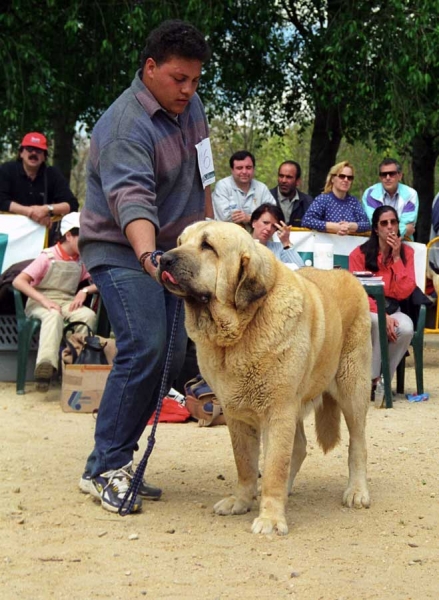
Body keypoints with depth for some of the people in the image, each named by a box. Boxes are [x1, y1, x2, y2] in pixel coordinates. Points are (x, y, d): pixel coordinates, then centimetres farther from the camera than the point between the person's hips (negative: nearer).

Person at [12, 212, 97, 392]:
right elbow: (18, 281, -15)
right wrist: (44, 300, -26)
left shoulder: (81, 261, 9)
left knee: (89, 315, -28)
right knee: (54, 315, -40)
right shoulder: (48, 257, -7)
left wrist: (84, 291, -11)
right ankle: (46, 363, -53)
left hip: (67, 302, 5)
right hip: (40, 303, -5)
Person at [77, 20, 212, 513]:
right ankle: (104, 469, -11)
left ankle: (114, 463, 10)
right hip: (122, 250, -8)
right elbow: (131, 200, -37)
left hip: (173, 249, 9)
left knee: (171, 356, 4)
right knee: (143, 350, -21)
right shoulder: (126, 126, -22)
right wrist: (148, 257, -51)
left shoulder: (189, 106, 5)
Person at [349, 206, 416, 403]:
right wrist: (382, 316, -22)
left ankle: (383, 378, -14)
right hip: (367, 311, -2)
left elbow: (404, 292, -9)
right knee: (377, 323, -37)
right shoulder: (359, 254, -7)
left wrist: (396, 257, -14)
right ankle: (373, 378, -20)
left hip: (392, 310, 2)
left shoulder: (407, 252, 1)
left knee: (406, 328, -32)